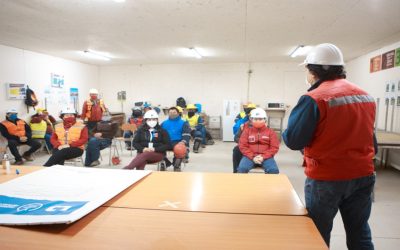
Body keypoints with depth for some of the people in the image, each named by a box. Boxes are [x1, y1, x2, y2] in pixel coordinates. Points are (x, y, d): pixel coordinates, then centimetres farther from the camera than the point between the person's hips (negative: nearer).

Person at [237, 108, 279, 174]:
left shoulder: (270, 131, 7)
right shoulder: (247, 130, 7)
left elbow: (274, 147, 2)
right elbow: (242, 146, 1)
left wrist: (263, 157, -12)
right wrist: (252, 157, -12)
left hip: (266, 157, 0)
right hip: (250, 156, 0)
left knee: (274, 170, -28)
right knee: (241, 169, -29)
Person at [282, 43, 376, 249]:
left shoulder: (314, 99, -18)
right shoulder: (367, 97, 5)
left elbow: (293, 141, -17)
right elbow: (370, 138, 15)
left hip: (326, 179, -6)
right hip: (364, 175, 6)